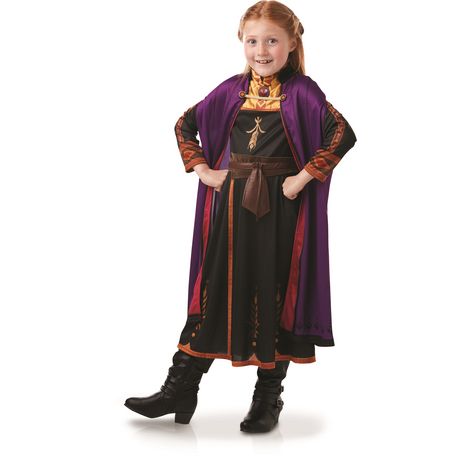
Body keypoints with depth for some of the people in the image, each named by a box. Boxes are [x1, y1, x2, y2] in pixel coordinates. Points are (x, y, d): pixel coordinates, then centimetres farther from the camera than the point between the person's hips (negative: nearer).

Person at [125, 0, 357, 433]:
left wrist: (303, 178, -17)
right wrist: (202, 170, 5)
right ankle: (181, 391, 14)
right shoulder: (233, 89, 8)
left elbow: (343, 134, -15)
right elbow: (185, 125, 17)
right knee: (214, 291, 7)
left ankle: (268, 399, 18)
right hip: (231, 205, 4)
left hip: (279, 208, -3)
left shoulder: (301, 91, -4)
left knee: (275, 296, 5)